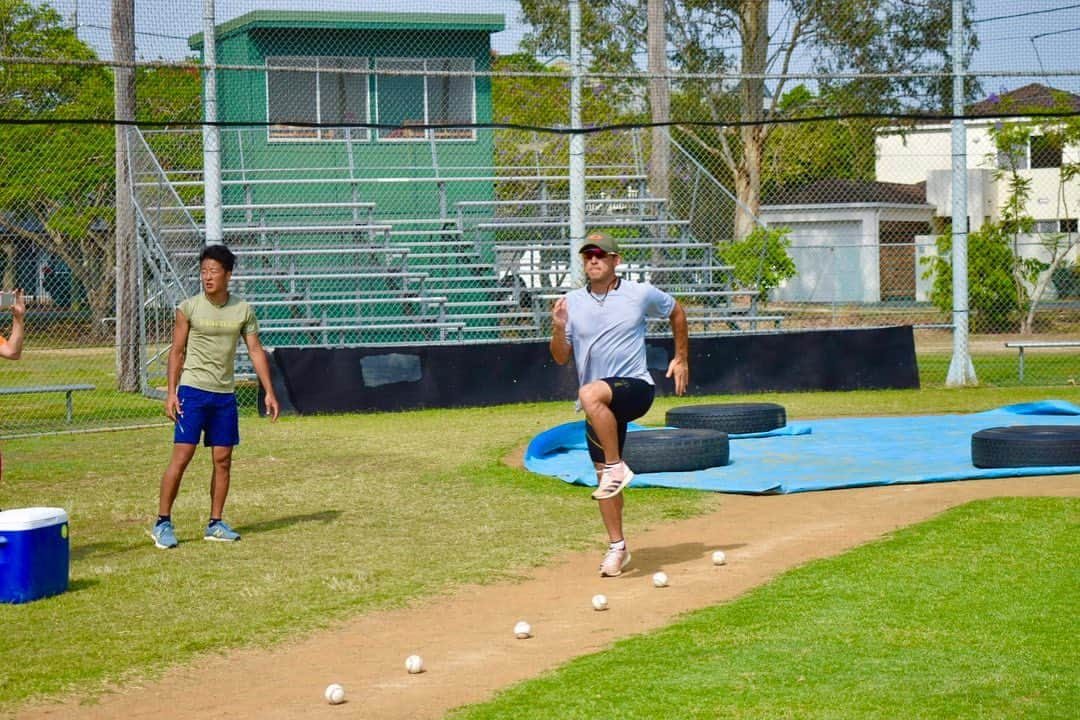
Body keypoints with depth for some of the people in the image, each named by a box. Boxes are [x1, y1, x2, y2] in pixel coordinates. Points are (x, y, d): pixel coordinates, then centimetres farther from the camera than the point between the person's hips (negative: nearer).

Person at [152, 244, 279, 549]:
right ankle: (162, 523, -3)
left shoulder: (243, 310, 3)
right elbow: (177, 351, 0)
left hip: (225, 394, 3)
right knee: (181, 456, -9)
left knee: (223, 459, 5)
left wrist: (269, 392, 0)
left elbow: (256, 351, 6)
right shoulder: (189, 308, -4)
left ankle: (215, 524, 15)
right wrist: (171, 393, -5)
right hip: (193, 390, -3)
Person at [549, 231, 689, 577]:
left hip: (636, 387, -4)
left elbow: (676, 311, 16)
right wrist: (559, 329, -17)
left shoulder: (641, 294, -2)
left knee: (591, 394, -36)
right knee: (602, 474, 6)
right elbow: (561, 358, 2)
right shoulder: (571, 302, 4)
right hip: (600, 405, 4)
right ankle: (617, 547, 19)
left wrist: (681, 358, 17)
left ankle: (617, 467, -24)